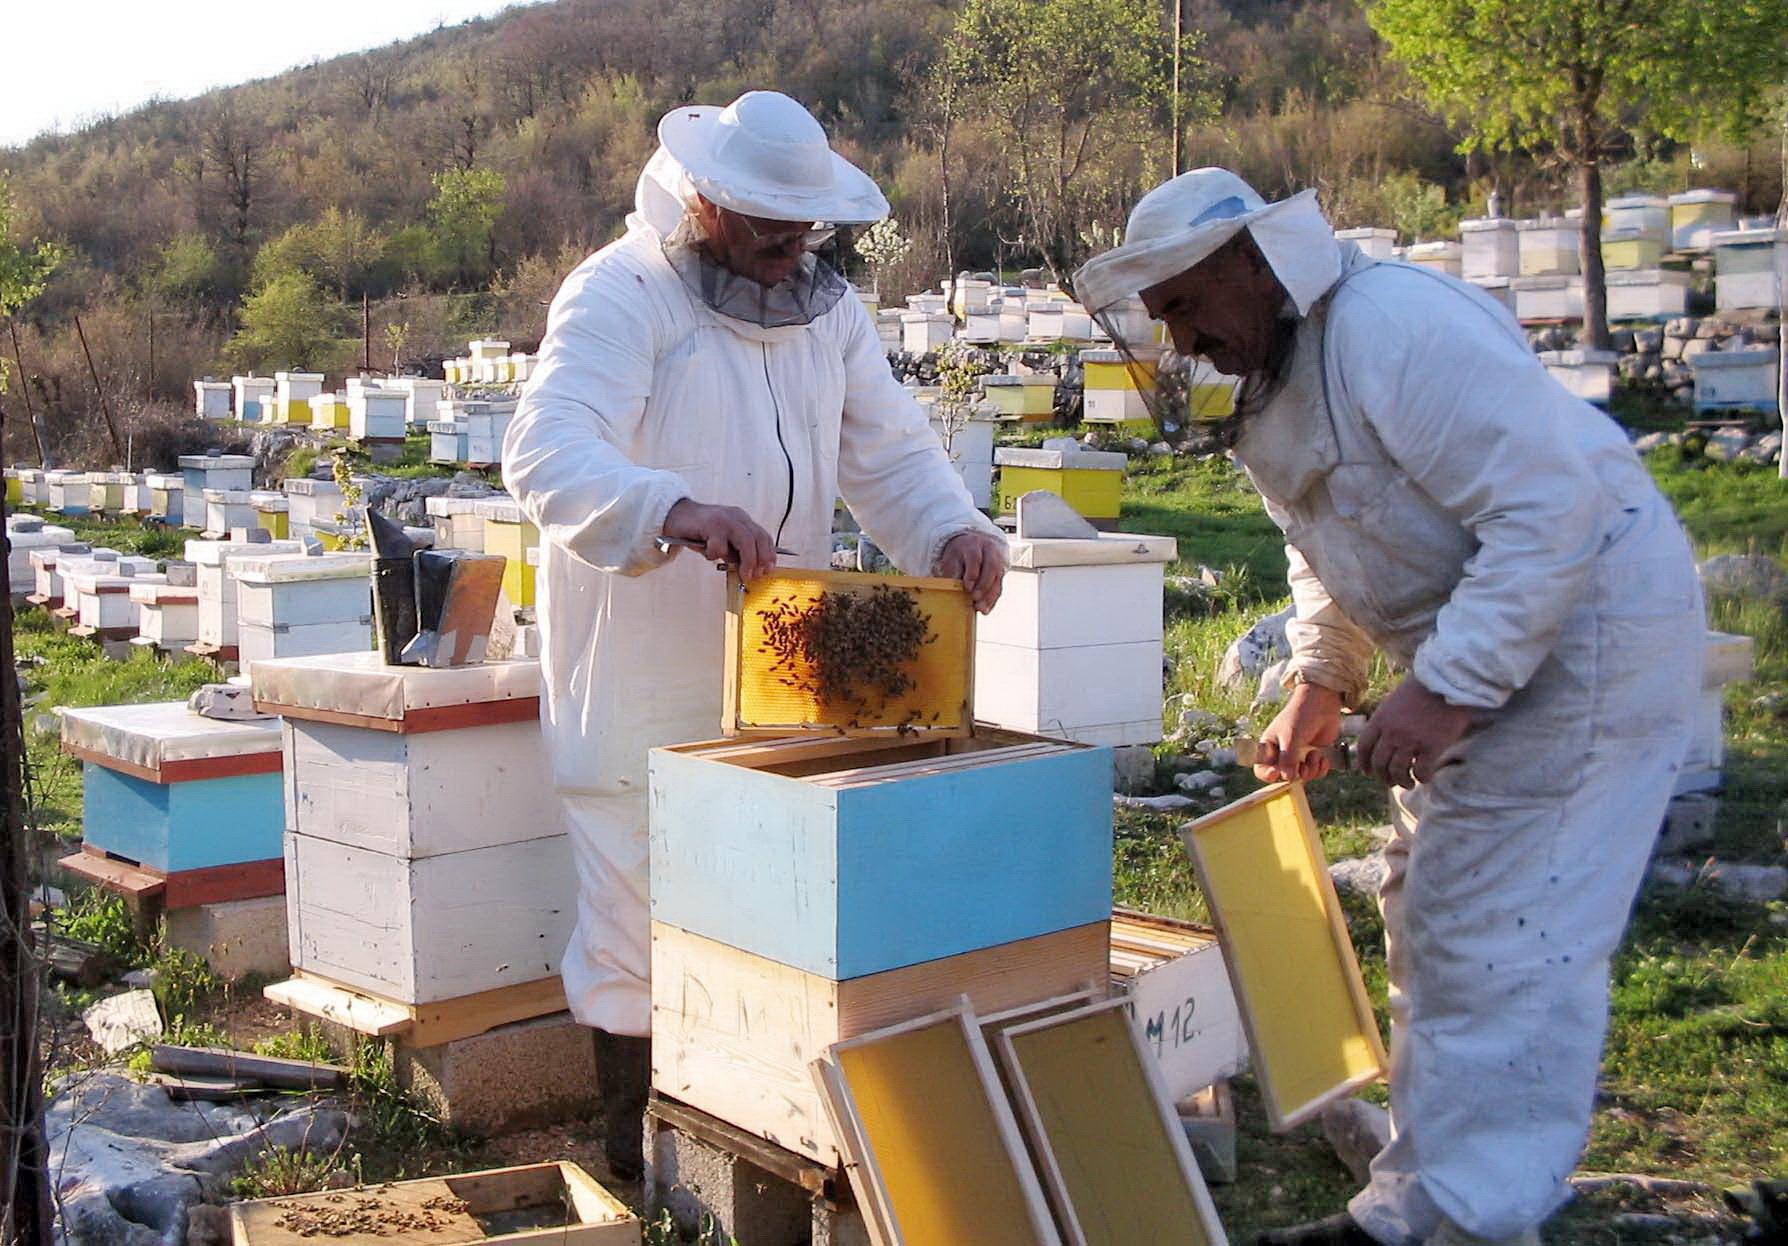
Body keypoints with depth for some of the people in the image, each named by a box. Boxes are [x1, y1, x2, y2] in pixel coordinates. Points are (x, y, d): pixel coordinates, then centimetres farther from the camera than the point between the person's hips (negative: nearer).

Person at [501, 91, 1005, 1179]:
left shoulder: (827, 304, 9)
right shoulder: (622, 295, -13)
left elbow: (889, 449, 6)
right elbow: (546, 454, -28)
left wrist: (952, 527, -16)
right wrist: (674, 510, -46)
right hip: (644, 682, -6)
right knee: (643, 927, 2)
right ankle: (643, 1160, 19)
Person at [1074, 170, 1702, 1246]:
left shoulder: (1398, 328, -24)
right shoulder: (1277, 366, 8)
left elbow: (1550, 506, -29)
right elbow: (1331, 544, 20)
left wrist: (1445, 689, -29)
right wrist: (1323, 682, 9)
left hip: (1583, 625, -10)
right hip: (1481, 649, 11)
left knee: (1499, 948, -9)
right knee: (1433, 929, 15)